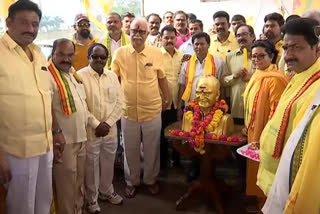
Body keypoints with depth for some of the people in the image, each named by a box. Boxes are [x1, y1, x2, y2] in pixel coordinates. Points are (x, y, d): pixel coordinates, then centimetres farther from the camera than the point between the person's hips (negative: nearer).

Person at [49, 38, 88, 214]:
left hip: (81, 137, 8)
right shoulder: (48, 76, -16)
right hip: (64, 140, -8)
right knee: (67, 183, 5)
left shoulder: (73, 74, 11)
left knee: (79, 181, 21)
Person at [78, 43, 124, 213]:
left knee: (108, 163, 17)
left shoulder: (112, 76, 6)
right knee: (91, 166, 8)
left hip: (111, 130, 5)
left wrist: (108, 123, -7)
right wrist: (96, 125, -15)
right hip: (90, 131, -4)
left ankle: (107, 192, 38)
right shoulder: (80, 76, -9)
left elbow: (119, 102, 4)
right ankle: (92, 199, 27)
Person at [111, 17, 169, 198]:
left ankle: (151, 179, 37)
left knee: (152, 149, 14)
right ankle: (132, 181, 36)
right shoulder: (120, 53, -4)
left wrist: (166, 98, 13)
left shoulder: (156, 53, -3)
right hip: (128, 111, 0)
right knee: (130, 150, 14)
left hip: (153, 111, 0)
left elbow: (162, 78, 7)